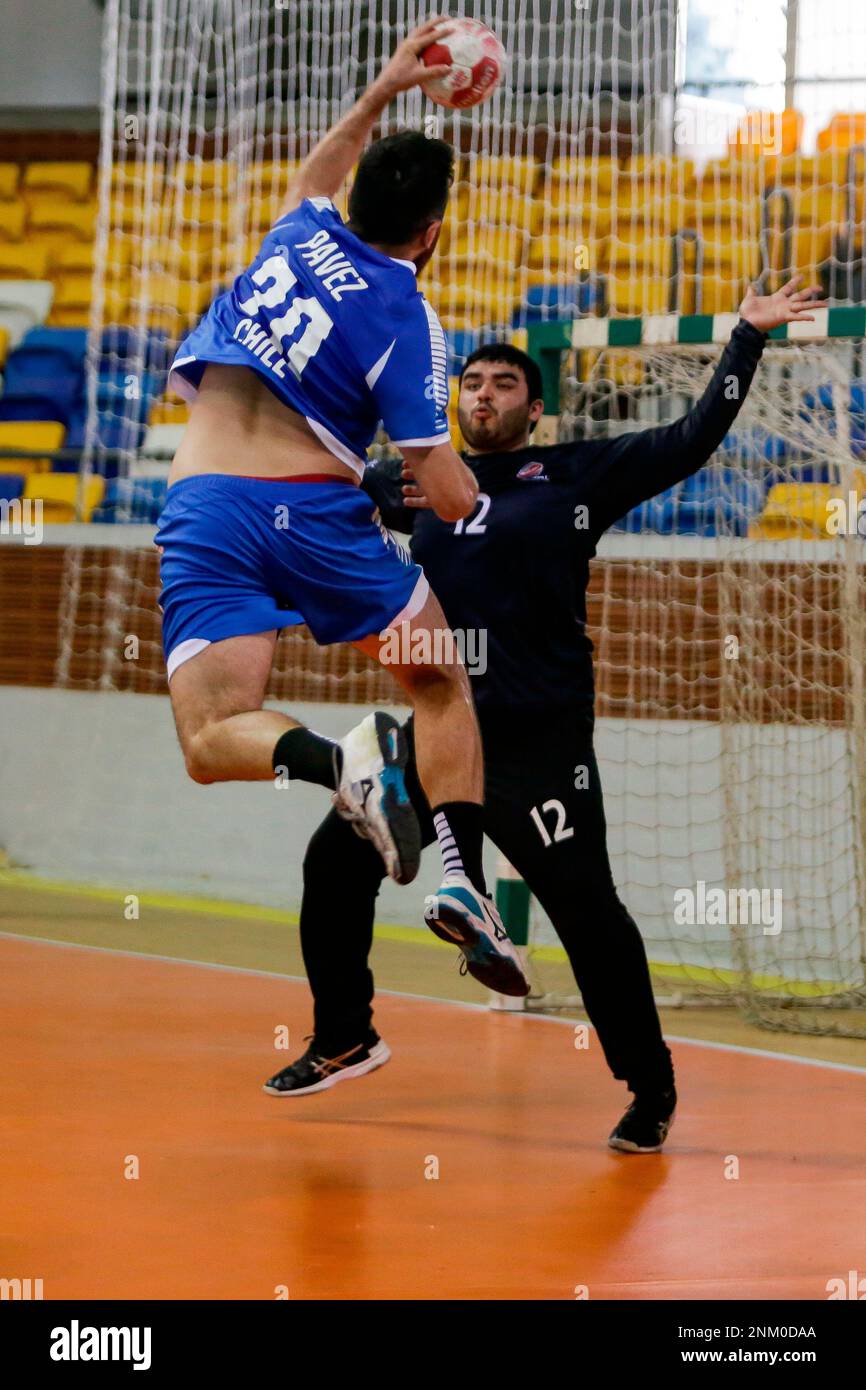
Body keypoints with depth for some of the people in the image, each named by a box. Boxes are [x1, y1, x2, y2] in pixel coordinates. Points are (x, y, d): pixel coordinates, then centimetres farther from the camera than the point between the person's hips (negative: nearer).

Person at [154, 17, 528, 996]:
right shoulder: (405, 315, -1)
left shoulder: (301, 232, 13)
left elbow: (314, 177, 41)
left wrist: (379, 93, 47)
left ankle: (339, 760, -37)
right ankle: (463, 879, 0)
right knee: (441, 683, 18)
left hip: (202, 509, 3)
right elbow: (445, 490, -5)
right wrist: (492, 511, 15)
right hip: (314, 509, -3)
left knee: (212, 740, -6)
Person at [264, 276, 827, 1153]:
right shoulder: (425, 482, 14)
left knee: (588, 914, -8)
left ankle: (650, 1088, 5)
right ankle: (344, 1040, 27)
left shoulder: (575, 476, 2)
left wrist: (747, 338, -7)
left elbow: (692, 440, -3)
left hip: (539, 746, -5)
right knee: (336, 863, 7)